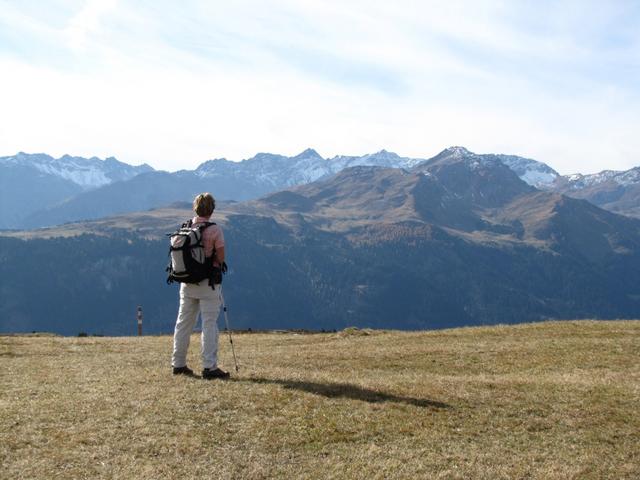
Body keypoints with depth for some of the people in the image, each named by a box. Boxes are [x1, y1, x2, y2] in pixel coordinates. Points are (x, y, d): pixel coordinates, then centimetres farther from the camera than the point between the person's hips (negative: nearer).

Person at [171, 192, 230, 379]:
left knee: (184, 322, 13)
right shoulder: (214, 229, -13)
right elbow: (221, 258, -9)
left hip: (187, 282, 6)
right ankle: (209, 367, -3)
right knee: (209, 324, -2)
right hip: (208, 282, -6)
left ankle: (178, 364, 20)